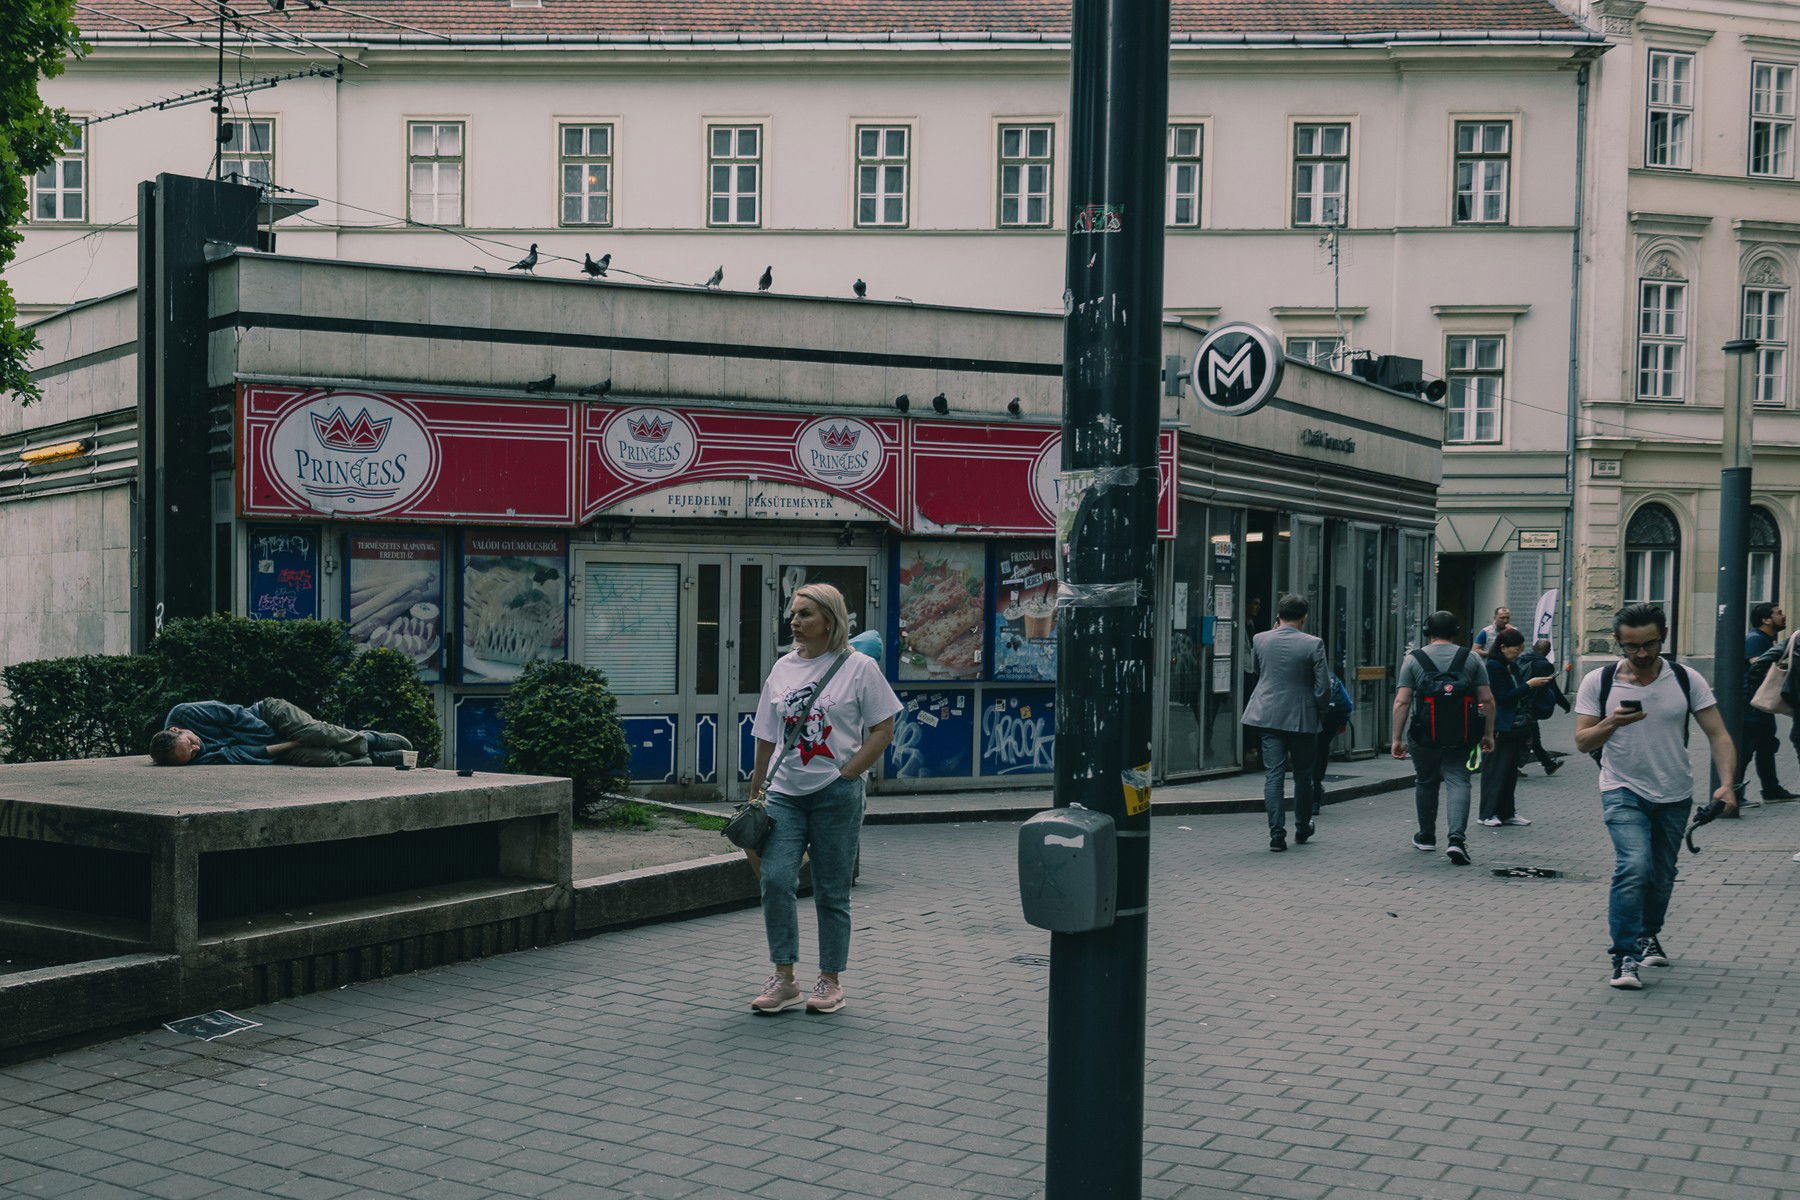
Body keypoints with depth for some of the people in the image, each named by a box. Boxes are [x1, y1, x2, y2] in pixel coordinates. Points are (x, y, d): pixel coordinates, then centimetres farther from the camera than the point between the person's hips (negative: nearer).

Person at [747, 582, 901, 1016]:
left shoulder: (859, 667, -3)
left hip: (836, 794, -4)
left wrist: (846, 774, -12)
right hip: (785, 793, 4)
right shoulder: (783, 668, 11)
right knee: (775, 879, -9)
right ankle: (784, 980, 1)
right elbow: (767, 735, 16)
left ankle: (830, 981, 18)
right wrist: (756, 786, 12)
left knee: (831, 892, 4)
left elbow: (883, 730, -4)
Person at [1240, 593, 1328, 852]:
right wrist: (1315, 704, 11)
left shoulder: (1260, 640, 0)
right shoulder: (1313, 644, -10)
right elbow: (1323, 688, -10)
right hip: (1302, 719, -2)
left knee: (1273, 775, 1)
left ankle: (1277, 833, -5)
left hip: (1267, 716, 2)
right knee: (1303, 775, 15)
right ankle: (1302, 829, 28)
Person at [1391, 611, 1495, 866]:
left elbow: (1401, 702, -6)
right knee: (1458, 782, -1)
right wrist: (1488, 734, 9)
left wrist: (1397, 738, -3)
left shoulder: (1413, 659, 0)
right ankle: (1457, 837, -19)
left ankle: (1426, 837, 28)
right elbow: (1487, 700, 1)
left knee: (1425, 782, 16)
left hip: (1424, 734, 0)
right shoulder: (1471, 659, 4)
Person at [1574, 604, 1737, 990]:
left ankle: (1649, 935, 41)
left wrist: (1727, 784, -19)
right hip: (1623, 792, -2)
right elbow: (1582, 742, -4)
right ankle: (1625, 957, -15)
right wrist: (1612, 722, -24)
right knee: (1634, 866, -21)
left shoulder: (1686, 679, -3)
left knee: (1662, 877, 13)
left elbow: (1718, 734, -5)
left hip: (1674, 795, 3)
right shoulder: (1599, 682, -6)